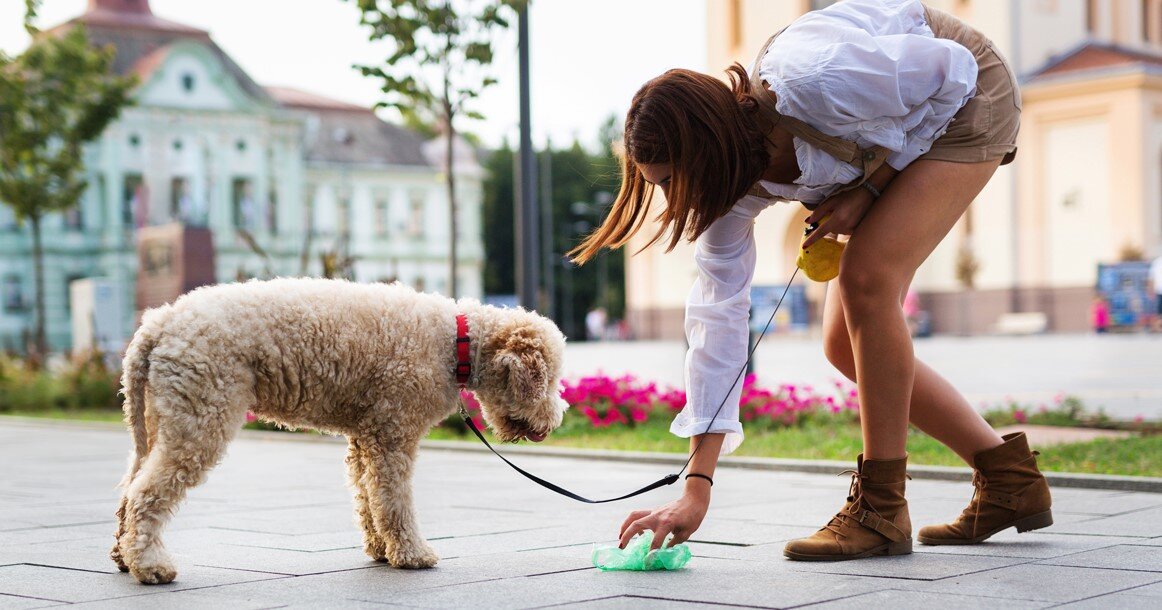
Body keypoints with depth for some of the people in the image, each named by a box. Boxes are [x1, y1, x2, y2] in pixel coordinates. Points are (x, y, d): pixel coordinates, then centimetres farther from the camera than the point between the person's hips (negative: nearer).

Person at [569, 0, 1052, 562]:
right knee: (844, 344, 0)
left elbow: (953, 69, -24)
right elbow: (718, 318, -18)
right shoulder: (732, 185, -19)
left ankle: (881, 508, -13)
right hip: (891, 150, 7)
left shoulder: (812, 85, -40)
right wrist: (697, 488, -20)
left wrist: (871, 187, -24)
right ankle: (1009, 478, 12)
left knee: (866, 279, -25)